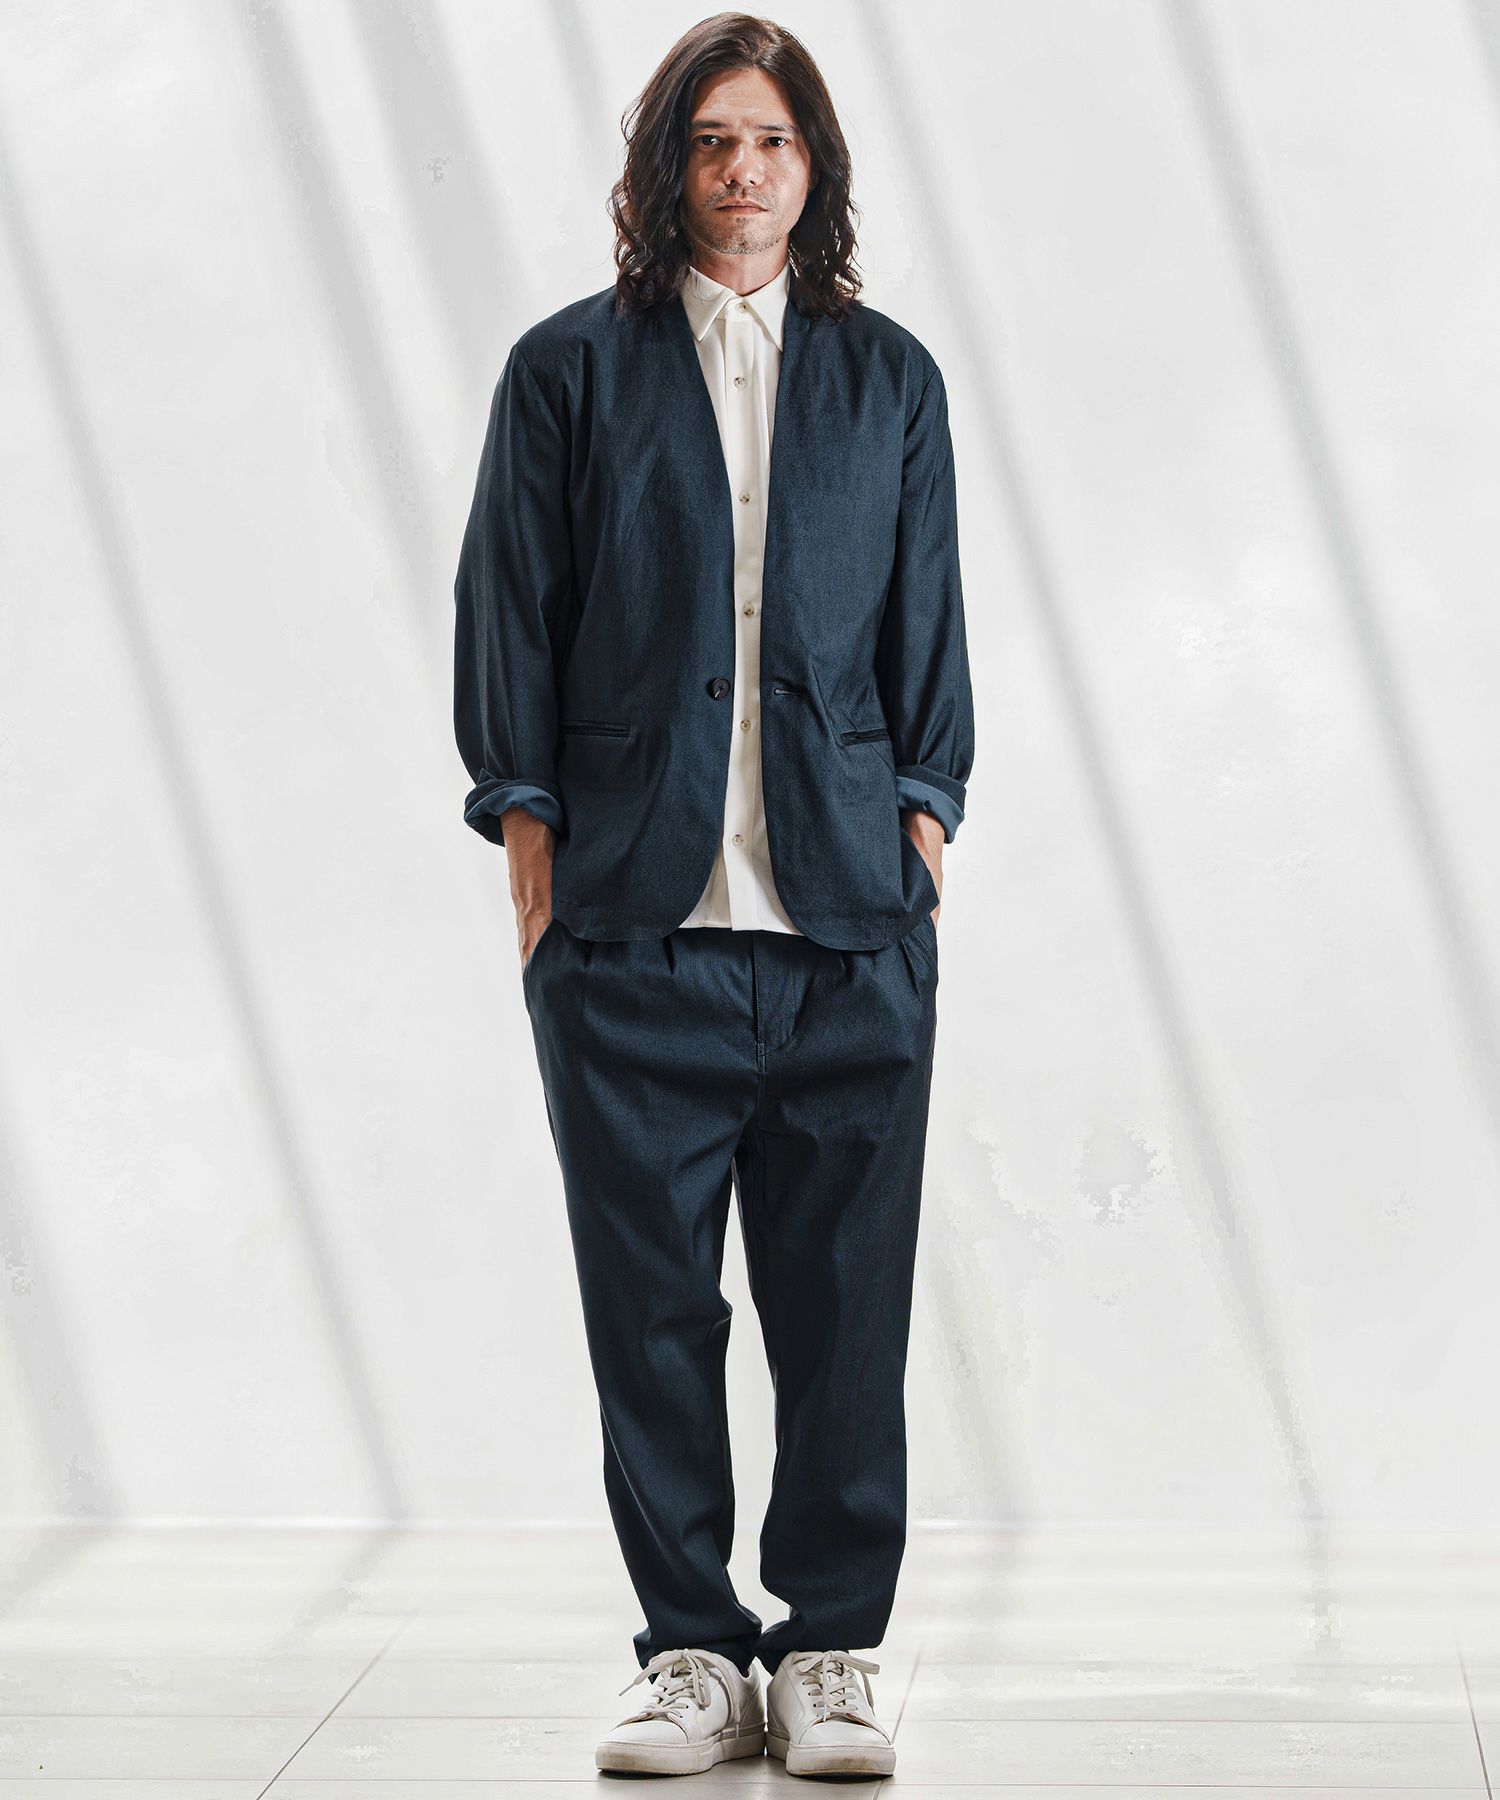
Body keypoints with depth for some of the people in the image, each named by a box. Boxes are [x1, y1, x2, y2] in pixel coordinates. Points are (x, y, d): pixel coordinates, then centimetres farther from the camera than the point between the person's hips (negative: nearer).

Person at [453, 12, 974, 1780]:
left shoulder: (890, 377, 14)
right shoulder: (568, 368, 9)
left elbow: (929, 631, 14)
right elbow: (510, 616, 6)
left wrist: (921, 833, 4)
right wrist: (533, 847, -1)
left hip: (850, 919, 1)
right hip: (632, 918, -1)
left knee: (846, 1305, 3)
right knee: (652, 1306, 2)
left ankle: (831, 1653, 16)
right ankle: (693, 1655, 15)